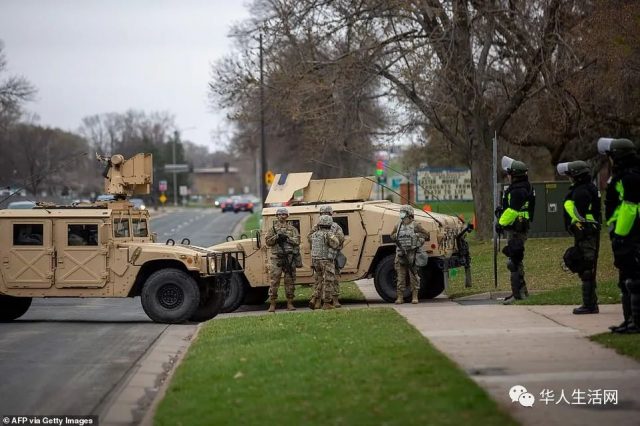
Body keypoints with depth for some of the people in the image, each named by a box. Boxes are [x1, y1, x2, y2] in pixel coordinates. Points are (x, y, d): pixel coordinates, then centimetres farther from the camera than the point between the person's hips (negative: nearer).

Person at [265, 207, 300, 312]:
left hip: (289, 257, 1)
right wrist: (276, 237, -12)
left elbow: (297, 241, 0)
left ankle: (290, 303, 8)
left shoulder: (292, 228, 11)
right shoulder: (273, 228, 10)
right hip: (276, 257, -1)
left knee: (290, 280, 2)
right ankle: (272, 304, -3)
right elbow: (267, 241, 3)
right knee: (274, 280, -5)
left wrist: (287, 238, -13)